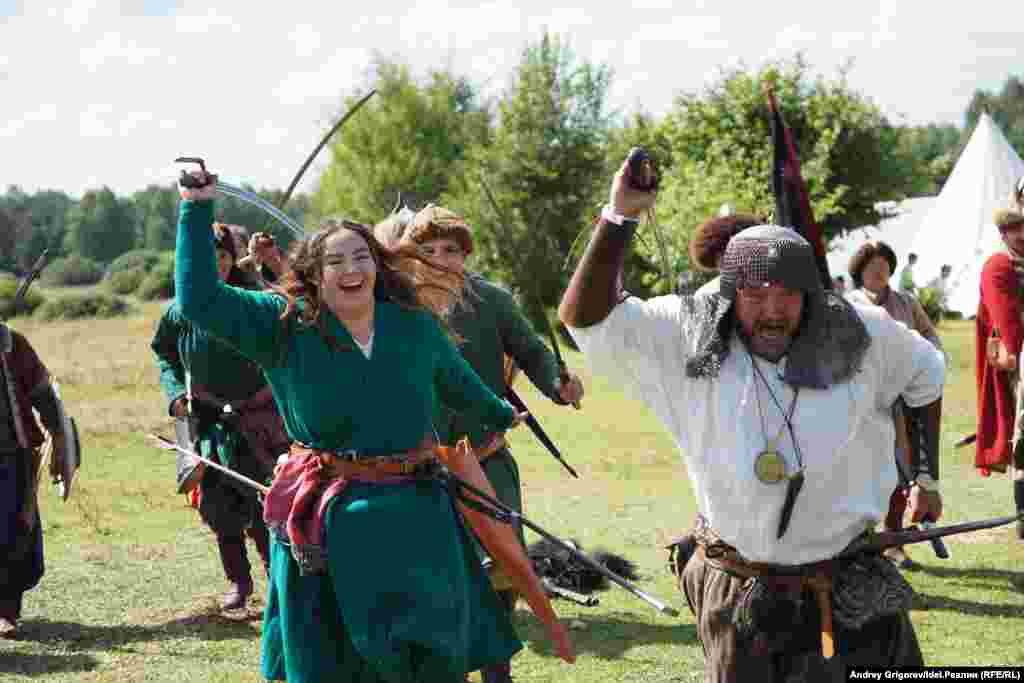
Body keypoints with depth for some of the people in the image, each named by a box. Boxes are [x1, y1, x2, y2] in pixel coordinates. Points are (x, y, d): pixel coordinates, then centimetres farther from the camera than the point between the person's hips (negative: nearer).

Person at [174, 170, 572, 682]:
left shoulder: (414, 325, 4)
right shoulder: (284, 325, -5)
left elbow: (457, 381, 22)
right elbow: (199, 298, -12)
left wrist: (499, 415, 38)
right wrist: (198, 209, -14)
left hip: (413, 515, 3)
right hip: (326, 520, -2)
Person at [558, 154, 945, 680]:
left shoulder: (861, 335, -6)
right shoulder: (687, 341, -10)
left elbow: (926, 374, 14)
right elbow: (584, 316, -17)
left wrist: (928, 476, 16)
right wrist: (619, 217, -25)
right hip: (737, 597, -1)